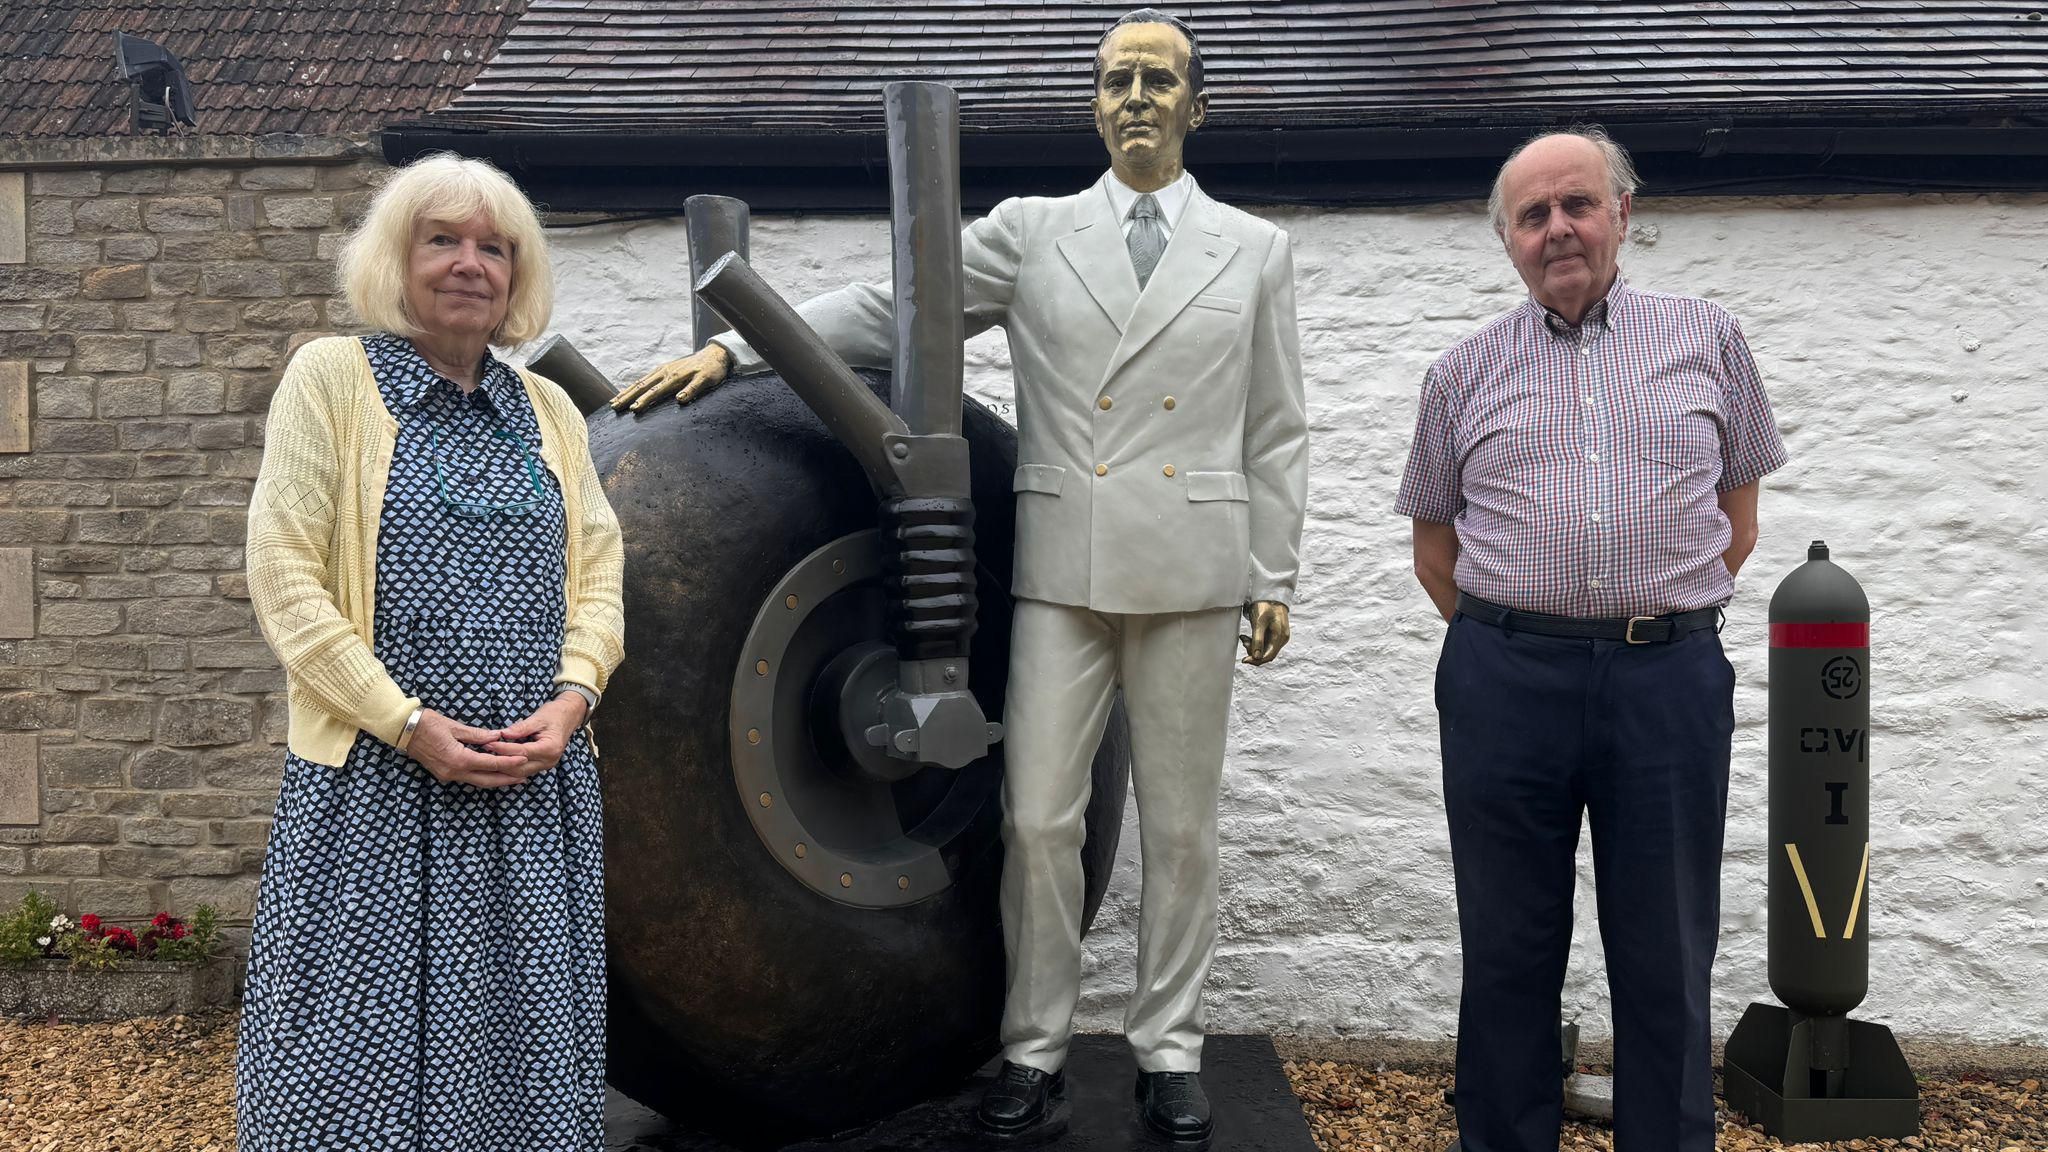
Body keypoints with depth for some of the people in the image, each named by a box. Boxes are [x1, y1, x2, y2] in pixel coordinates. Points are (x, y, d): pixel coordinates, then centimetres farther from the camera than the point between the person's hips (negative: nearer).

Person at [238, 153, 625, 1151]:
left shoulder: (548, 411, 13)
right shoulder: (331, 377, 0)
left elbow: (597, 576, 12)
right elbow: (284, 577, -6)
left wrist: (569, 699, -7)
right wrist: (413, 724, -14)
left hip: (539, 782, 4)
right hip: (374, 778, -4)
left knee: (519, 1041, 9)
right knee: (362, 1048, 1)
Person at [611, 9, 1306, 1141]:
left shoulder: (1255, 250, 10)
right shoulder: (1030, 232, 8)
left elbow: (1274, 434, 9)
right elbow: (884, 308, 5)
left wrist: (1273, 581, 4)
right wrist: (732, 346, -5)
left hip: (1192, 577, 0)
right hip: (1061, 574, 0)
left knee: (1179, 826, 7)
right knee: (1037, 819, 0)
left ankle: (1168, 1050, 21)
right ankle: (1036, 1047, 17)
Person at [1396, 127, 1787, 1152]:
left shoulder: (1707, 339, 9)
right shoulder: (1465, 372, 9)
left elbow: (1737, 512, 14)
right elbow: (1434, 541, 14)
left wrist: (1666, 611, 7)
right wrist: (1509, 636, 7)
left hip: (1671, 678, 0)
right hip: (1505, 680, 1)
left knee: (1667, 959, 8)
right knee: (1510, 951, 9)